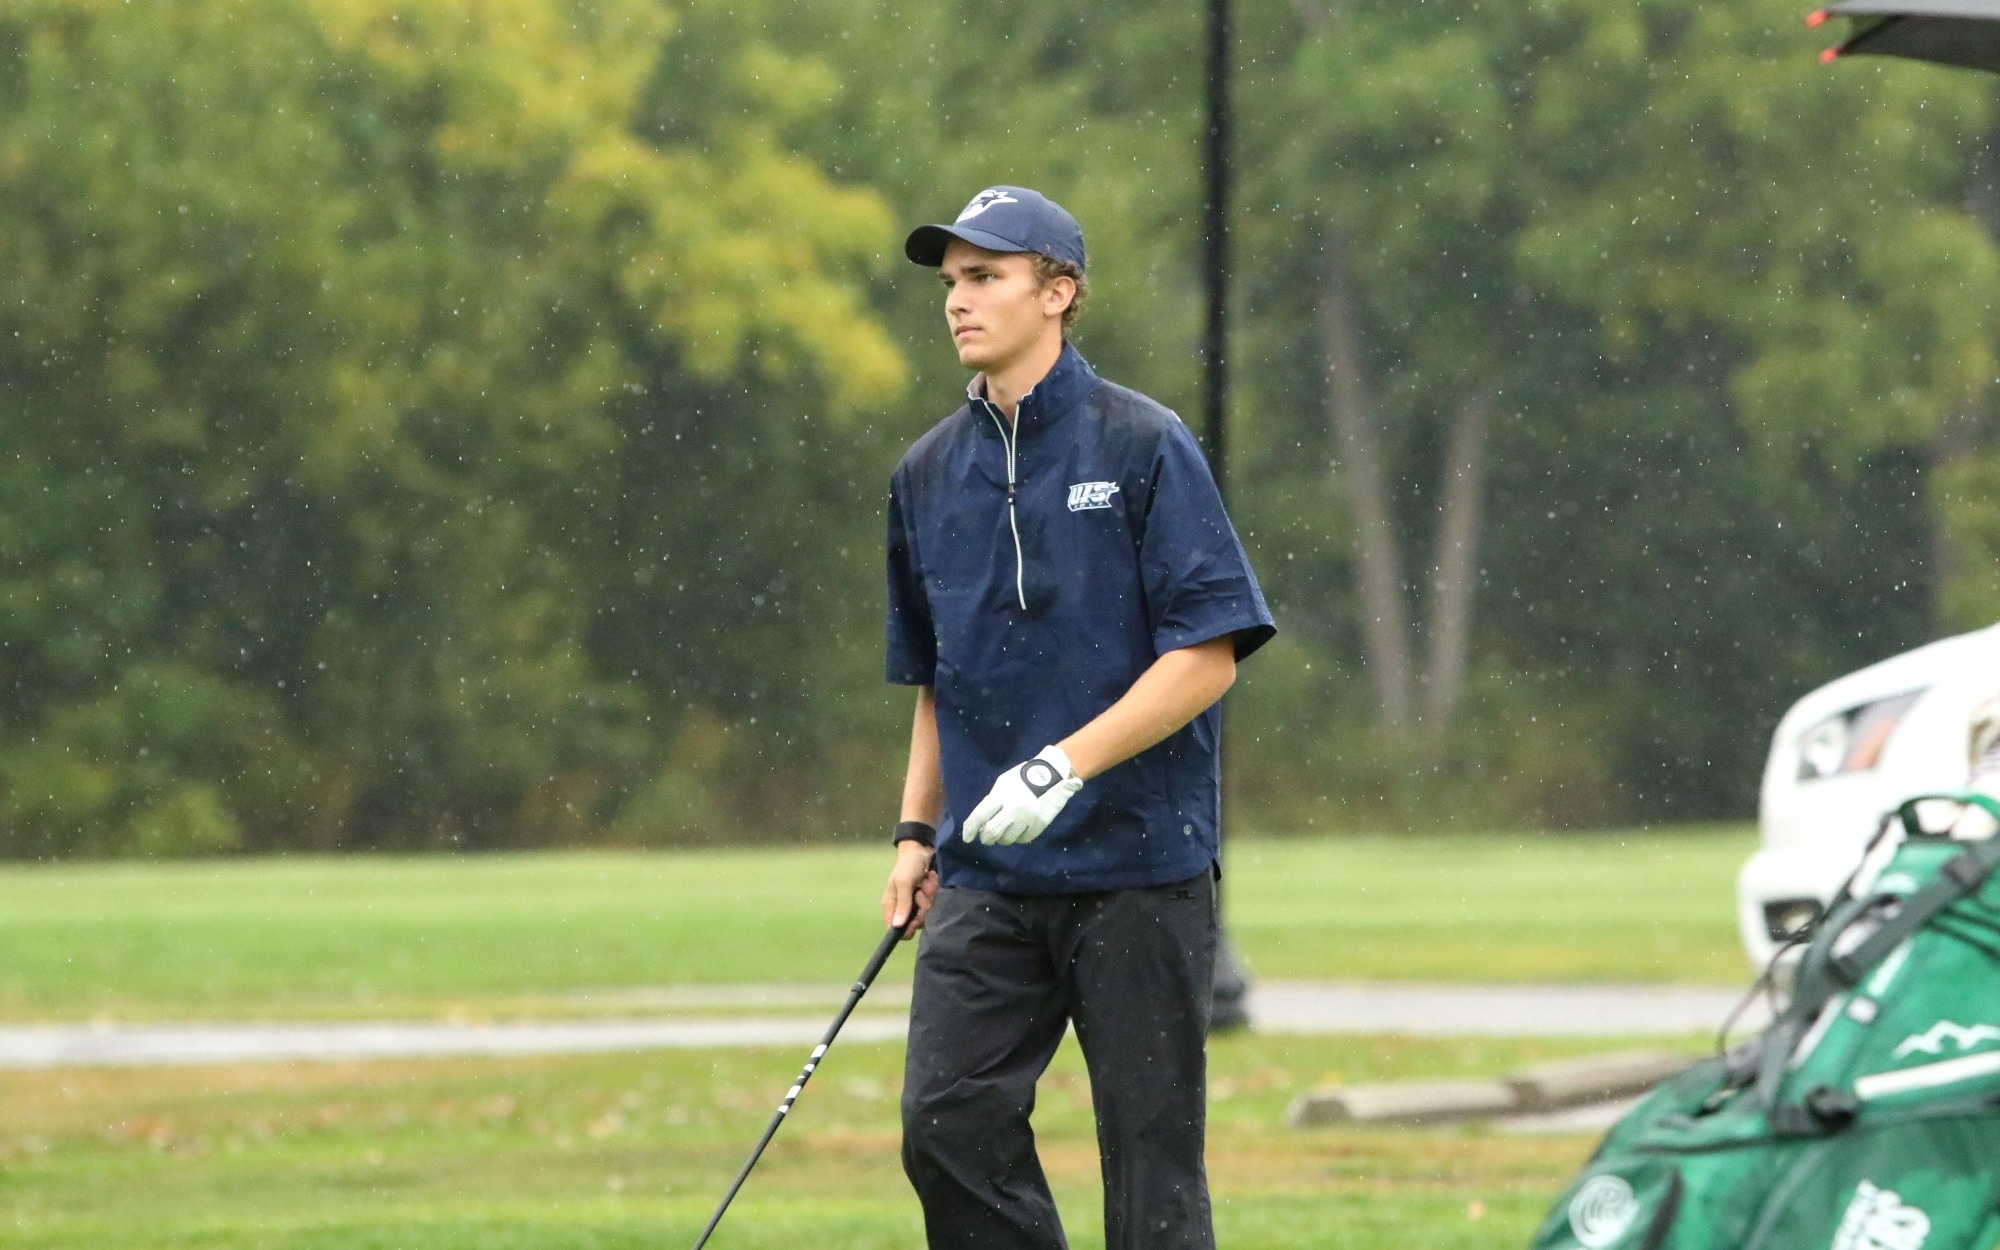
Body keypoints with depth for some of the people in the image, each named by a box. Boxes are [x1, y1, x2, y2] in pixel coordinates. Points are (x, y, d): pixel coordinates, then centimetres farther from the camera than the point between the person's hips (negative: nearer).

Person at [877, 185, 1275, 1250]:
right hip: (986, 875, 5)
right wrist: (917, 831, 13)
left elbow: (1207, 658, -10)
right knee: (947, 1123, -7)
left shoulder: (1143, 446, -5)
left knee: (1150, 1153, -2)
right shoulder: (929, 473, 12)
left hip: (1139, 867, -5)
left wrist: (1067, 764, -19)